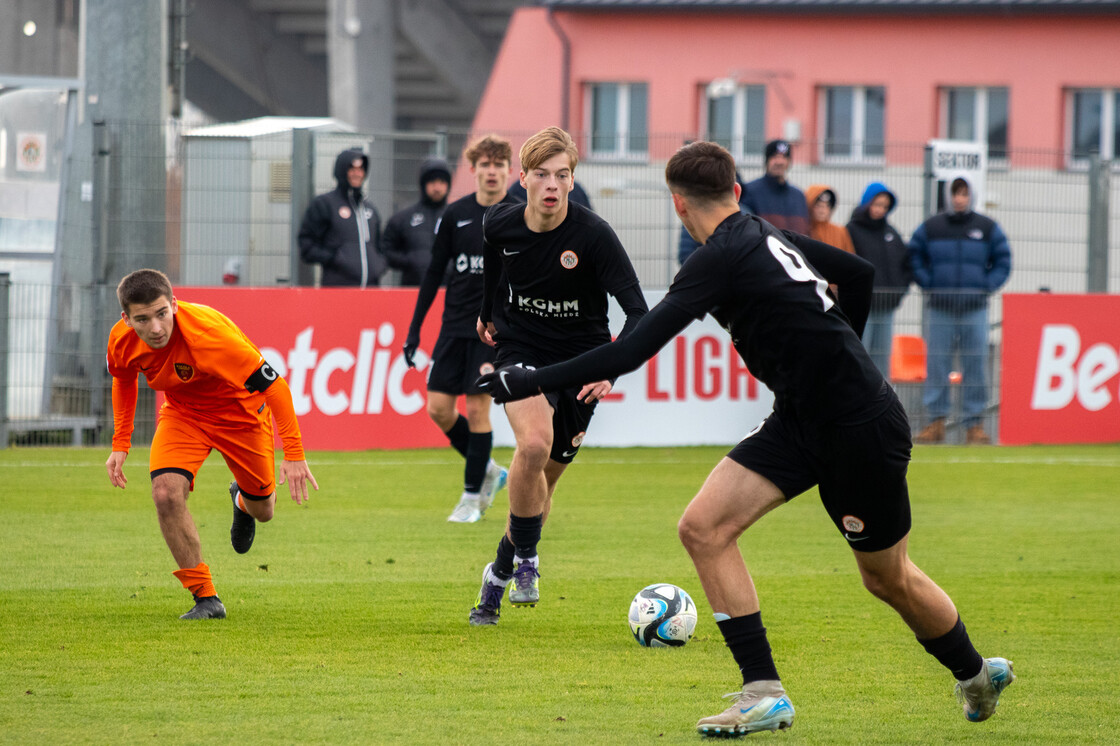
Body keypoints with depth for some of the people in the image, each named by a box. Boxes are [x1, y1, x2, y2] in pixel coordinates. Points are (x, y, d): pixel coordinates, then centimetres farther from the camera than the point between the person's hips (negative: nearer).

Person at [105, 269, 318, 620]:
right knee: (166, 493, -23)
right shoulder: (122, 341, -22)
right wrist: (120, 444, 3)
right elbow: (124, 380, 5)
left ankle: (242, 500, 53)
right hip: (183, 413, 3)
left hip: (240, 411, -3)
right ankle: (206, 599, -10)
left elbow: (274, 386, -33)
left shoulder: (207, 334, -39)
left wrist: (294, 454, -35)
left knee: (262, 510, 11)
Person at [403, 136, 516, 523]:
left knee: (477, 408, -8)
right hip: (455, 326, 4)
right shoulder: (455, 215, 4)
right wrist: (414, 328, 7)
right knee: (439, 408, 0)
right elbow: (434, 271, 9)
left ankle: (472, 496, 5)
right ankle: (488, 471, 20)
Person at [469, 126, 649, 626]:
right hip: (520, 349, 0)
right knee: (534, 445, -29)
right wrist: (488, 313, 31)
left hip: (578, 360, 0)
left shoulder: (593, 236, -21)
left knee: (542, 482, 8)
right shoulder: (500, 225, -11)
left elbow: (637, 310, -25)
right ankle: (526, 560, -12)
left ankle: (500, 574, 31)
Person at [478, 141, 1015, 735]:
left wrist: (529, 382, -19)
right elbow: (859, 273, 20)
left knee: (887, 578, 9)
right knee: (703, 528, -5)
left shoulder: (721, 258, -19)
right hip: (801, 419, 9)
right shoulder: (771, 236, 6)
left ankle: (976, 675, 34)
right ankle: (764, 693, -3)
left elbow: (633, 351, -23)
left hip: (862, 428, -9)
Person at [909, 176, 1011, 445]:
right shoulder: (931, 227, 6)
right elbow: (915, 259, 14)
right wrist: (928, 286, 2)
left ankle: (974, 425, 3)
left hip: (974, 309, 0)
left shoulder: (988, 228, 6)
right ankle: (936, 420, 5)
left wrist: (985, 287, -2)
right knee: (936, 365, -2)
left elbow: (1002, 262, 10)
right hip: (939, 309, 0)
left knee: (975, 367, -2)